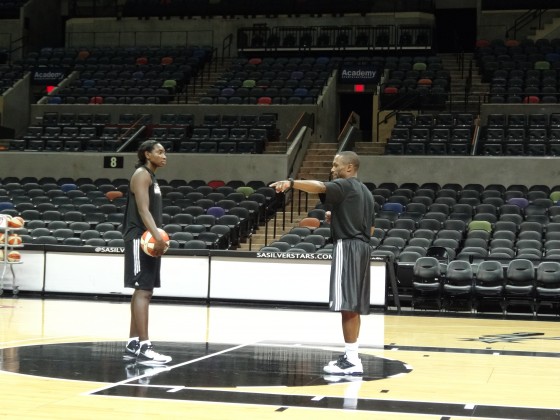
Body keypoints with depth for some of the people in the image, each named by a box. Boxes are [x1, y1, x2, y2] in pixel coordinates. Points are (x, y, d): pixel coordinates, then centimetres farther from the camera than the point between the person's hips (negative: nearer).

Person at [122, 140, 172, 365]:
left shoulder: (151, 177, 20)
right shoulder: (141, 175, -10)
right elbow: (143, 210, -22)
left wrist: (158, 239, 18)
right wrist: (157, 237, -32)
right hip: (140, 239, -10)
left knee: (143, 292, 11)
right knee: (143, 291, -13)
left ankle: (132, 344, 16)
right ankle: (144, 347, -15)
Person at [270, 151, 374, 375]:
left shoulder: (344, 186, -8)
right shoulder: (365, 192, 20)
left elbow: (320, 187, -29)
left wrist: (291, 183, -44)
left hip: (347, 246, -10)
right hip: (362, 246, 10)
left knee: (347, 305, -12)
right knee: (353, 306, 13)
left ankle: (352, 361, -14)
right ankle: (351, 355, 19)